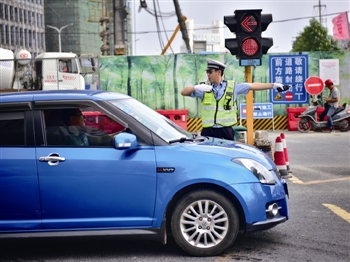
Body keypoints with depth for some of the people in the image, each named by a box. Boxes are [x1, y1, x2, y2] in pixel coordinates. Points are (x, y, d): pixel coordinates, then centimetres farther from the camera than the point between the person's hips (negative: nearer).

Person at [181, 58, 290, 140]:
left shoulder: (233, 87, 6)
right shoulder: (204, 88, 6)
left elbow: (253, 86, 8)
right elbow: (184, 92, 2)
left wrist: (273, 85, 6)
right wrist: (197, 87, -18)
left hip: (226, 131, 0)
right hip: (208, 132, 0)